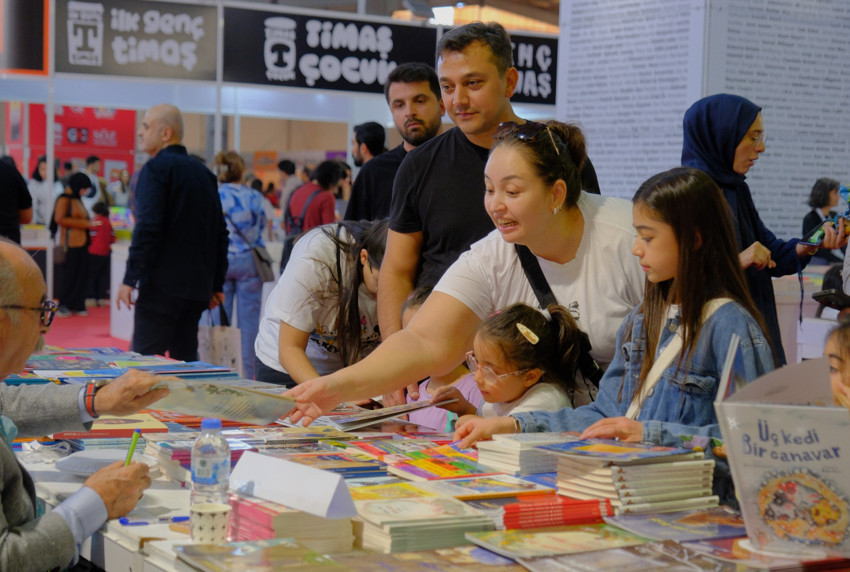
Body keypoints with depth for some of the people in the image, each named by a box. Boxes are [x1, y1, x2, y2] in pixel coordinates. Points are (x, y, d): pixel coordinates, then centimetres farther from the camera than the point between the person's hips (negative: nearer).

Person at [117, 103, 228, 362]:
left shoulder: (155, 168, -8)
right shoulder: (203, 172, 15)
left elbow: (147, 228, -18)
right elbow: (220, 232, 16)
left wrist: (130, 280, -17)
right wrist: (217, 284, 19)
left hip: (162, 286, -7)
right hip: (197, 288, 8)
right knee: (186, 358, 11)